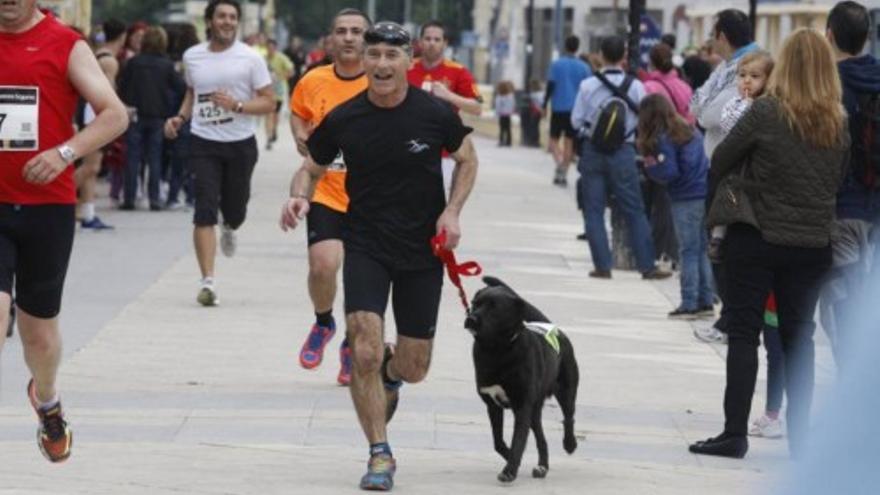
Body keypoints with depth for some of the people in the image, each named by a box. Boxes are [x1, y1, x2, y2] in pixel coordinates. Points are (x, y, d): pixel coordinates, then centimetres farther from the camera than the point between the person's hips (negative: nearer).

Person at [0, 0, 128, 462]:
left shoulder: (66, 46, -2)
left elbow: (115, 115, -5)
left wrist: (66, 152, -19)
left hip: (48, 206, -1)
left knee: (39, 327, 13)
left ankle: (47, 401, 45)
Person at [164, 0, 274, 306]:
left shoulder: (250, 58, -4)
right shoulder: (192, 57, 6)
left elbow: (269, 103, -5)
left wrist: (236, 105, -20)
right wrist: (181, 117, 7)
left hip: (241, 144, -1)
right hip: (204, 143, 1)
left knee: (234, 210, 11)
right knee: (205, 211, -12)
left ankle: (229, 229, 51)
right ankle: (207, 281, -14)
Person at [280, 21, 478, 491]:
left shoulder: (435, 113, -10)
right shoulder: (343, 120, -8)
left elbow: (466, 160, 8)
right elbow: (311, 169, 6)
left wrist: (452, 211, -7)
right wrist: (299, 196, -17)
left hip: (422, 250, 1)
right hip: (365, 245, -1)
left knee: (414, 368, 7)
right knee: (364, 353, -17)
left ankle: (389, 372, 46)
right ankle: (380, 455, -1)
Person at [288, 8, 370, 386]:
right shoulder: (313, 82, 0)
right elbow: (296, 113, 21)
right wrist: (300, 136, 1)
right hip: (326, 193, 0)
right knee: (322, 266, -17)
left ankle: (352, 345, 30)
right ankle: (323, 323, 15)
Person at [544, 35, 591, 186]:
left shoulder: (556, 64, -3)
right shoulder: (584, 67, 2)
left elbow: (550, 87, -7)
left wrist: (544, 105, 0)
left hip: (558, 108, -1)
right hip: (576, 109, 1)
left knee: (554, 138, 8)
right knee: (569, 141, 8)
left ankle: (559, 161, -19)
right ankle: (564, 173, 4)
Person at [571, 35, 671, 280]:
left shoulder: (588, 85, -7)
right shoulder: (635, 86, -7)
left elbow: (576, 121, -2)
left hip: (593, 152, 0)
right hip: (623, 152, 0)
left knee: (594, 211, 7)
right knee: (635, 211, 6)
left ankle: (602, 265, 2)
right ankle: (647, 266, 5)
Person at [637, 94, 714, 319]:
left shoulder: (664, 139, -11)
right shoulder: (689, 130, 12)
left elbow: (670, 172, -16)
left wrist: (650, 166, 0)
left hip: (686, 199, -7)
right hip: (704, 194, 7)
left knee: (689, 252, -2)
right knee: (701, 251, 13)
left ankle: (689, 304, 0)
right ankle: (706, 302, 16)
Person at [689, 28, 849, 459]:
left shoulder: (766, 113, -11)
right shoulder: (839, 124, 0)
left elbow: (720, 161, -3)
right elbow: (839, 180, 8)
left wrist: (715, 199, 14)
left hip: (757, 238, -3)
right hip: (812, 245, 4)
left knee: (743, 333, 3)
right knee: (798, 338, 12)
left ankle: (735, 433, -1)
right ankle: (800, 436, 13)